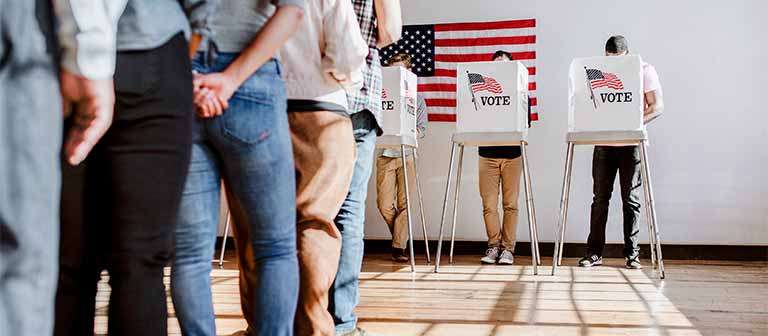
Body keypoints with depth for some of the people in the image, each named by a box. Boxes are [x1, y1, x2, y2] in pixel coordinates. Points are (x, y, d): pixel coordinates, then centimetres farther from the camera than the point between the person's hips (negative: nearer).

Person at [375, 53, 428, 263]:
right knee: (384, 204, -2)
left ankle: (398, 248, 1)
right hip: (385, 154, 0)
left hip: (407, 154, 0)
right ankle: (400, 236, 22)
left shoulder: (417, 99, 9)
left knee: (404, 203, -3)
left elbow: (421, 129, 3)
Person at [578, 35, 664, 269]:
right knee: (600, 197, 2)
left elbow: (657, 107, -4)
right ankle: (594, 252, 6)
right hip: (604, 142, 2)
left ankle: (631, 254, 9)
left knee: (631, 198, 1)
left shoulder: (644, 70, 0)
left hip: (631, 142, -2)